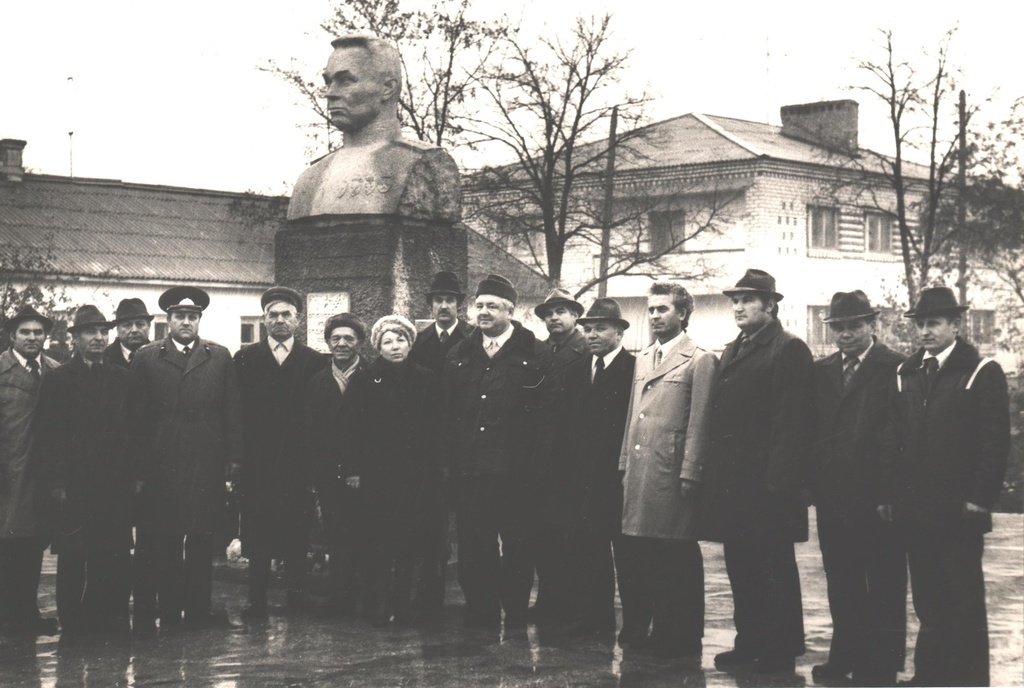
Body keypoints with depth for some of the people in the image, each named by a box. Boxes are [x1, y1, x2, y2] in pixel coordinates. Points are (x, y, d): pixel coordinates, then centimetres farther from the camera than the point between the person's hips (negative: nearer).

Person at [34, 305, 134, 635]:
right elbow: (47, 437, -1)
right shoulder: (57, 380, 4)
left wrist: (135, 474, 3)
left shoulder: (121, 378, 13)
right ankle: (73, 623, 10)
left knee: (116, 558, 1)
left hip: (116, 485, 3)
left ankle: (113, 619, 8)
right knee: (73, 559, 2)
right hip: (74, 487, -2)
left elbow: (132, 431, 12)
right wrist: (55, 483, -9)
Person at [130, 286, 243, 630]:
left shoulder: (220, 357, 11)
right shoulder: (146, 358, 8)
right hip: (162, 464, -1)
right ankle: (169, 611, 8)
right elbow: (136, 414, 4)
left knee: (202, 540, 3)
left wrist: (234, 458, 2)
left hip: (207, 463, 1)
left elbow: (233, 410, 8)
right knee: (165, 543, 1)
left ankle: (199, 608, 10)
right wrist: (137, 463, -3)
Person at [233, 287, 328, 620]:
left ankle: (297, 601, 12)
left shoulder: (315, 362, 5)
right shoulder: (245, 358, 7)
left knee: (297, 539, 3)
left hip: (298, 465, 0)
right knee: (257, 538, 3)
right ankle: (257, 601, 11)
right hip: (257, 465, 1)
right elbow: (236, 413, 4)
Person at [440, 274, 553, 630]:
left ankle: (516, 618, 15)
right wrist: (448, 458, 3)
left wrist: (539, 467, -12)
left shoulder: (534, 355, -1)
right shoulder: (459, 355, 13)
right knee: (473, 548, 7)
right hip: (468, 469, 4)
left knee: (517, 547, 5)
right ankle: (480, 617, 16)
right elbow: (446, 413, 12)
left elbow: (546, 416, -6)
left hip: (516, 471, -4)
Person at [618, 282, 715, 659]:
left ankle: (684, 638, 6)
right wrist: (625, 462, 13)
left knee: (679, 557, -1)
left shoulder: (700, 361, -4)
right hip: (639, 471, 7)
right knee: (646, 554, 9)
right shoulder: (643, 358, 19)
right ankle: (658, 630, 19)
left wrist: (689, 474, -14)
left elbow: (699, 424, -9)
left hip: (672, 472, -7)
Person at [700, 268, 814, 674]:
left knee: (773, 569, 0)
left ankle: (779, 652, 7)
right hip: (732, 481, 8)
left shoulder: (789, 351, -8)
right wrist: (713, 470, 10)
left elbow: (790, 422, -15)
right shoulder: (733, 351, 18)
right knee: (740, 565, 13)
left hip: (766, 484, -8)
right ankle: (749, 644, 21)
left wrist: (779, 481, -20)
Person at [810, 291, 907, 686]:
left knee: (884, 585, 2)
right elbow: (812, 431, 11)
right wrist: (812, 482, 0)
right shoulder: (820, 372, 13)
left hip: (878, 494, -5)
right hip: (833, 495, 5)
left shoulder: (896, 368, -5)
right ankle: (845, 655, 22)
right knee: (841, 583, 12)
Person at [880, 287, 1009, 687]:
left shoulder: (983, 373, -2)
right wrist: (887, 495, 6)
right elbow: (893, 439, 13)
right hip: (914, 508, 5)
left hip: (958, 510, -5)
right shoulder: (904, 374, 13)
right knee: (927, 598, 9)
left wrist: (980, 498, -13)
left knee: (964, 599, 0)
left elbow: (995, 442, -7)